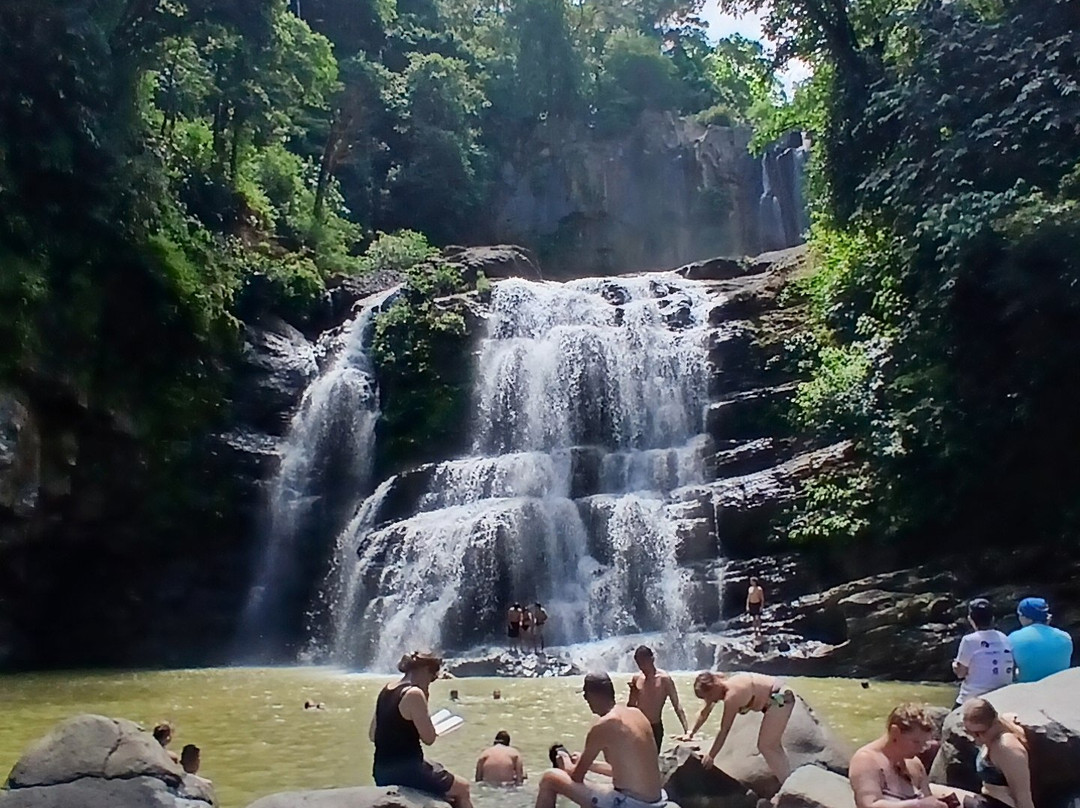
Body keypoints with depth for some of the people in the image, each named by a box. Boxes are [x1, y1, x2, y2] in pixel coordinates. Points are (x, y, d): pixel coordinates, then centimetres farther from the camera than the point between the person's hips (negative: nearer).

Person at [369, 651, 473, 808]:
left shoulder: (386, 691, 8)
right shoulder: (414, 694, -17)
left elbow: (372, 735, 14)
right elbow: (429, 738, -13)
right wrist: (424, 704, -7)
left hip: (382, 771, 8)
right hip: (405, 771, -8)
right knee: (462, 788, 10)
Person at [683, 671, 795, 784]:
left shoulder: (731, 695, -26)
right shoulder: (719, 686, 0)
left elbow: (724, 730, -22)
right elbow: (704, 713, 15)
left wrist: (710, 756, -17)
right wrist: (691, 733, 20)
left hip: (780, 699, -10)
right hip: (778, 699, 10)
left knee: (765, 746, -4)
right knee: (772, 744, 20)